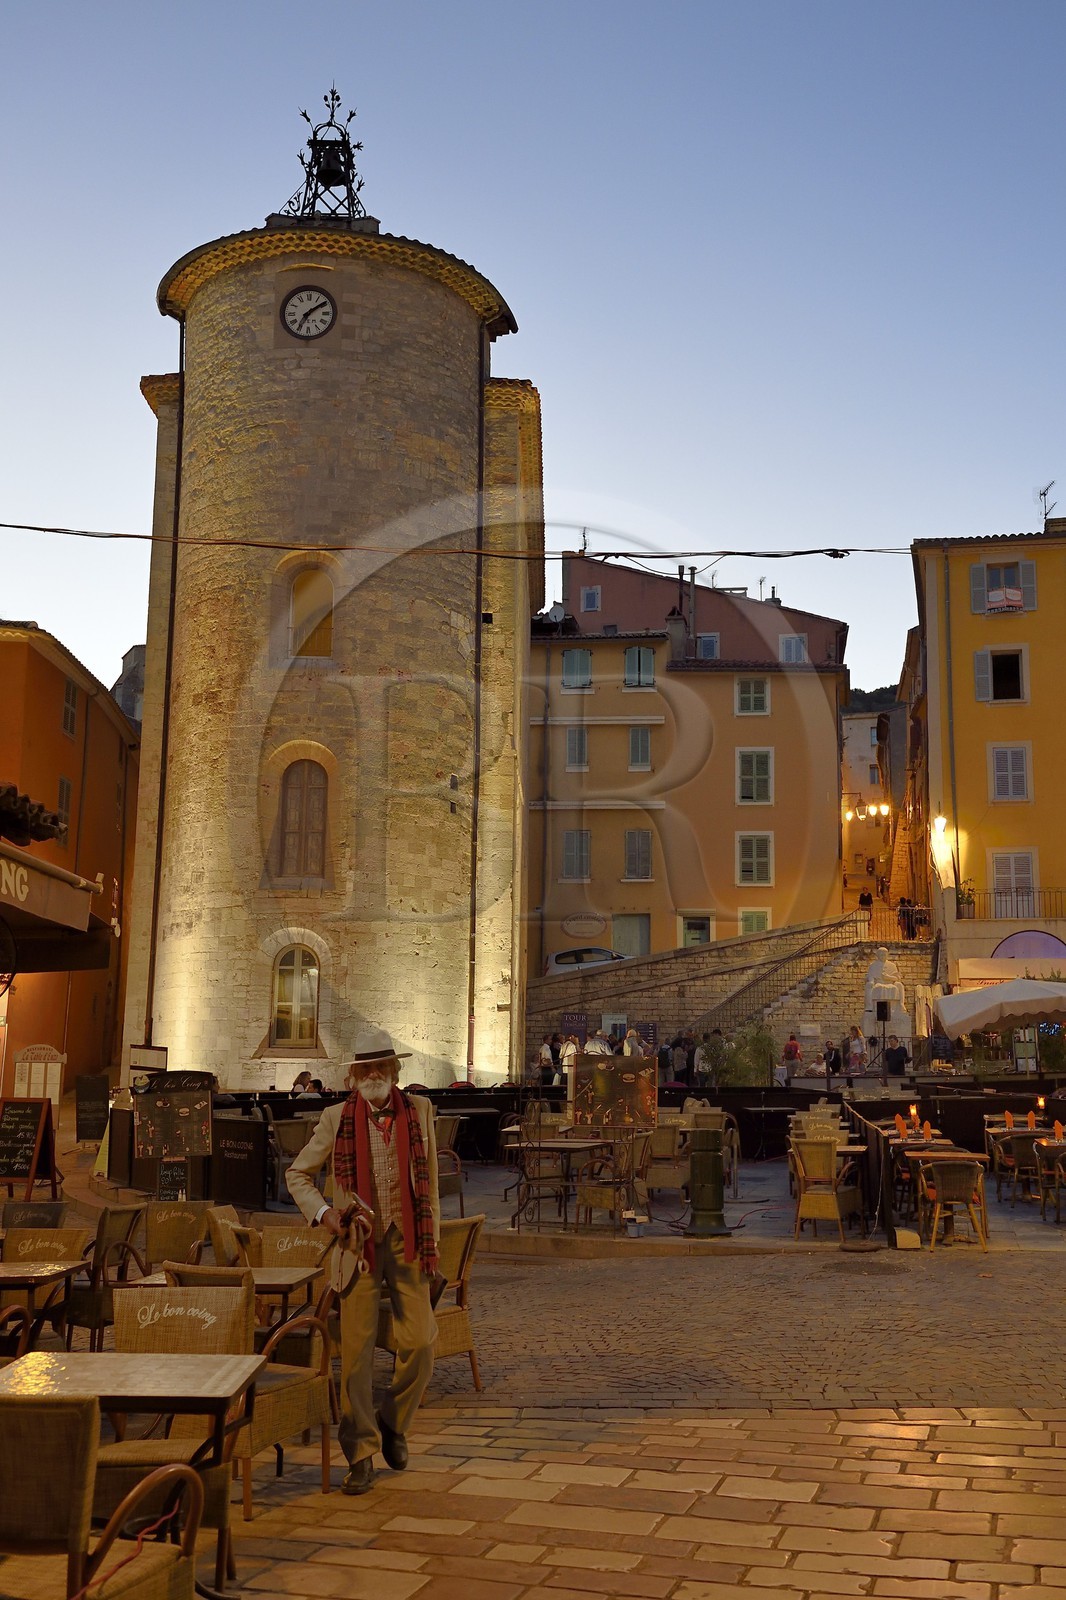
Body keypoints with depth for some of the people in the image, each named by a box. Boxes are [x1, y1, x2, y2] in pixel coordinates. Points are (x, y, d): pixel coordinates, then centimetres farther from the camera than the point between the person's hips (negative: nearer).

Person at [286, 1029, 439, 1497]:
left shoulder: (418, 1110, 3)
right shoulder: (337, 1118, -1)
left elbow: (429, 1180, 9)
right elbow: (297, 1174, 9)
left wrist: (431, 1240, 6)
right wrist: (321, 1213, -8)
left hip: (407, 1240, 1)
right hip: (357, 1242, -1)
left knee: (420, 1342, -2)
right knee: (356, 1348, 0)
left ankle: (393, 1422, 25)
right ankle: (361, 1454, 11)